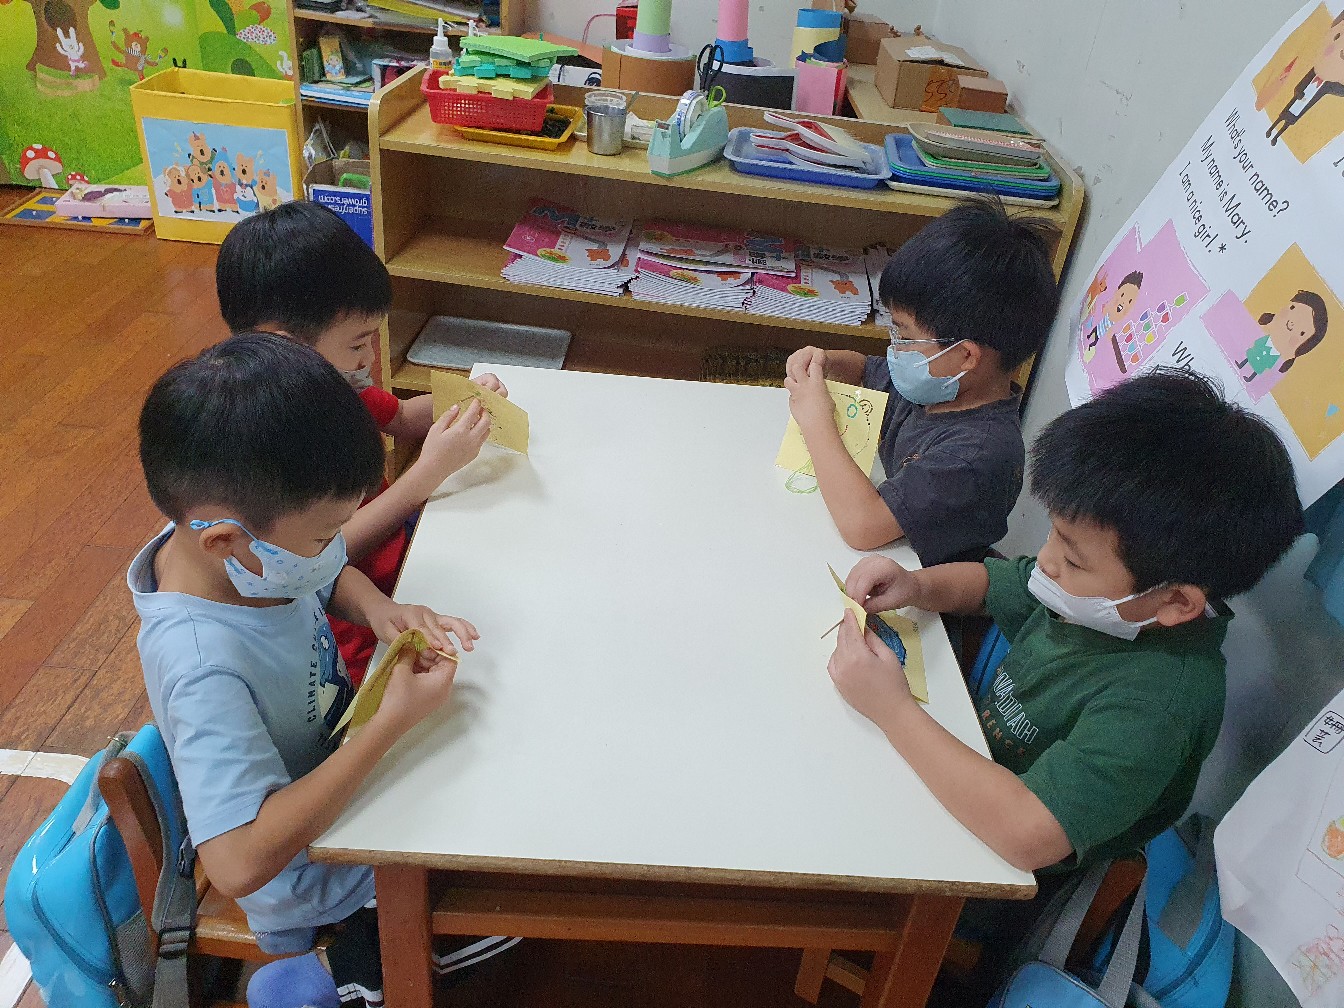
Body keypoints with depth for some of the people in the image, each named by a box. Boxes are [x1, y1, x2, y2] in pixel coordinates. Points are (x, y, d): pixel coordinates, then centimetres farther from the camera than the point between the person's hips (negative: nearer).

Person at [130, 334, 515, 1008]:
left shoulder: (237, 546, -17)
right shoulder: (206, 668, -39)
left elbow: (333, 578, 5)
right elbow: (240, 865, -42)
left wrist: (377, 608, -18)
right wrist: (392, 722, -38)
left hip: (336, 765, 7)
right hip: (310, 869, -7)